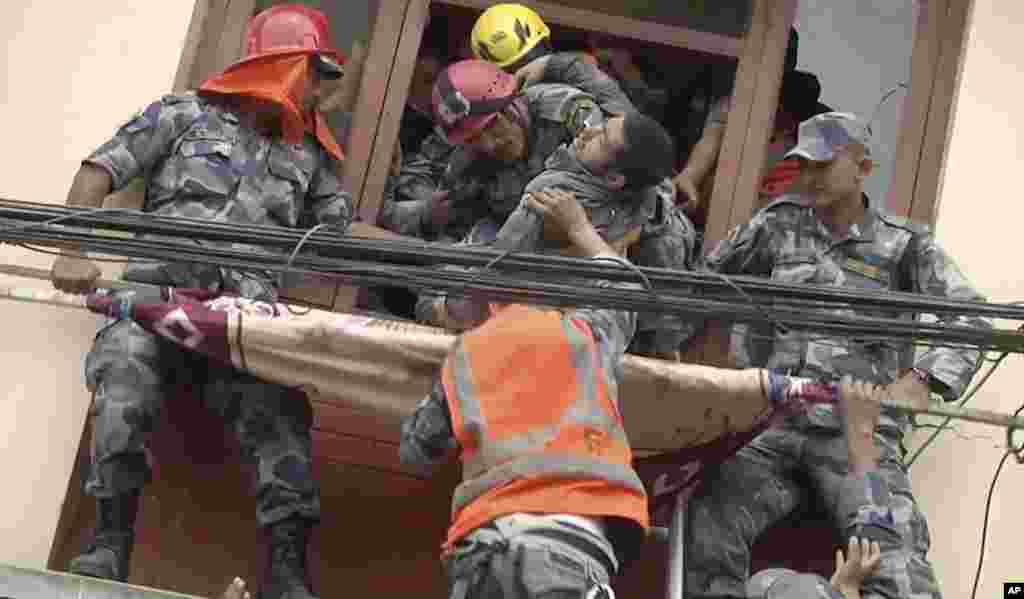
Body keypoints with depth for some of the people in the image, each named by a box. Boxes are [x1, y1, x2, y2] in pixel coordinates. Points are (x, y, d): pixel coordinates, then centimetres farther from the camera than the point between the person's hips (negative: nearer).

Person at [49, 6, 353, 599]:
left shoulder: (308, 155, 28)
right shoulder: (188, 115, 16)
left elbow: (348, 229, 26)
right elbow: (99, 171, 11)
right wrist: (75, 253, -4)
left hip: (245, 303, 2)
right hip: (160, 284, -2)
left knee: (277, 406, -24)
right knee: (127, 372, -32)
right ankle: (112, 538, -23)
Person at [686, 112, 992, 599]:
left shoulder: (904, 244, 8)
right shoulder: (780, 225, 16)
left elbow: (969, 318, 0)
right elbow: (707, 279, 25)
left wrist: (922, 380, -16)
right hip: (773, 422, 2)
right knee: (705, 532, -22)